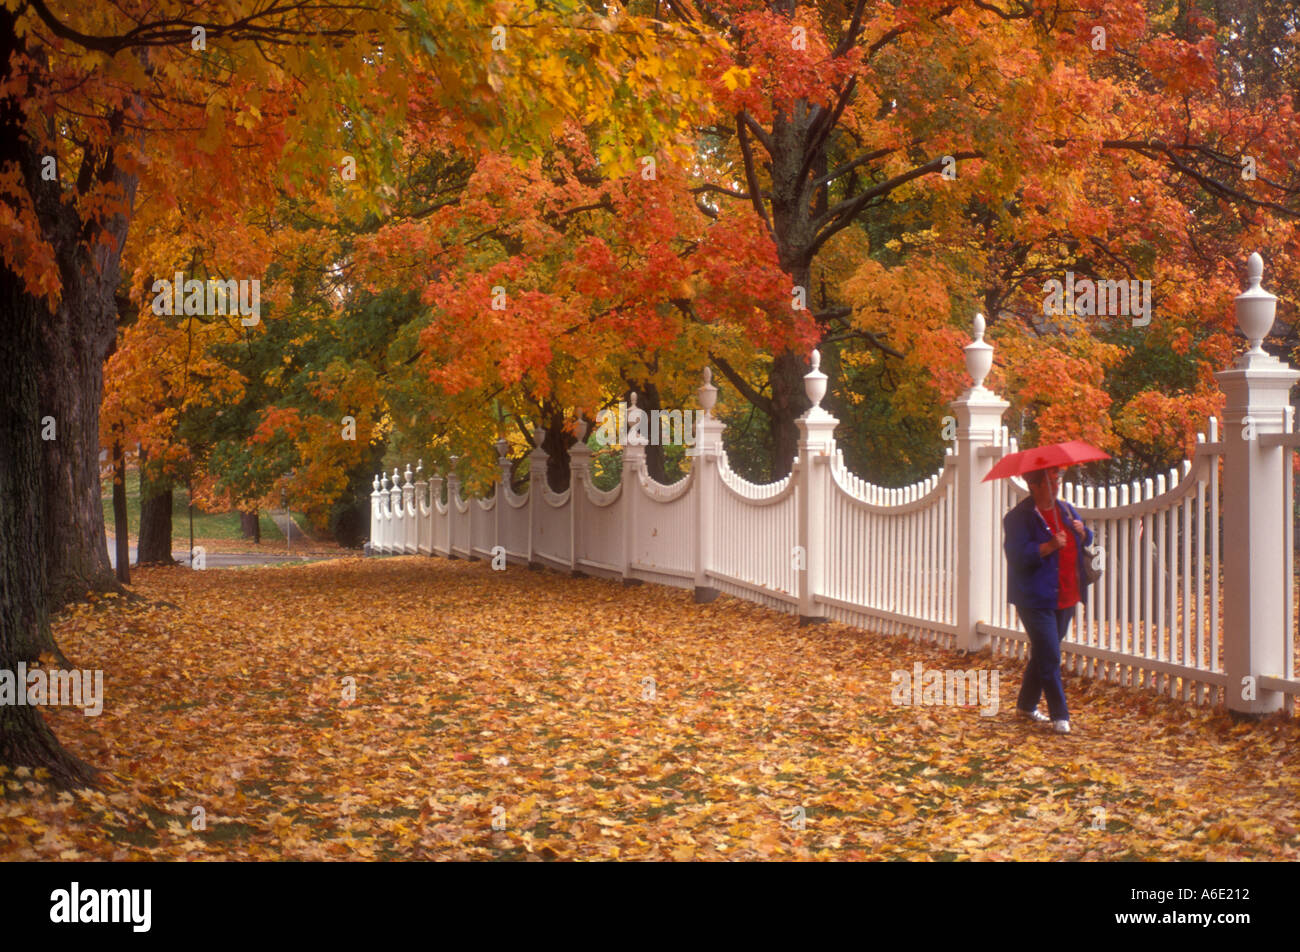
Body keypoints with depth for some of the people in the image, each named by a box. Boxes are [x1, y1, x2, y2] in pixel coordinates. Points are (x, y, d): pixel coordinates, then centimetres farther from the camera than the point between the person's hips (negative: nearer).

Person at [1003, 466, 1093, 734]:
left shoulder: (1066, 510, 12)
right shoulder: (1019, 517, -12)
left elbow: (1086, 542, 21)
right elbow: (1018, 555, -21)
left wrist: (1082, 533, -2)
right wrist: (1050, 546, -30)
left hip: (1066, 597, 8)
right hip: (1036, 599, -8)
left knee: (1042, 653, 17)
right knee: (1049, 657, -10)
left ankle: (1026, 704, 31)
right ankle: (1060, 716, -3)